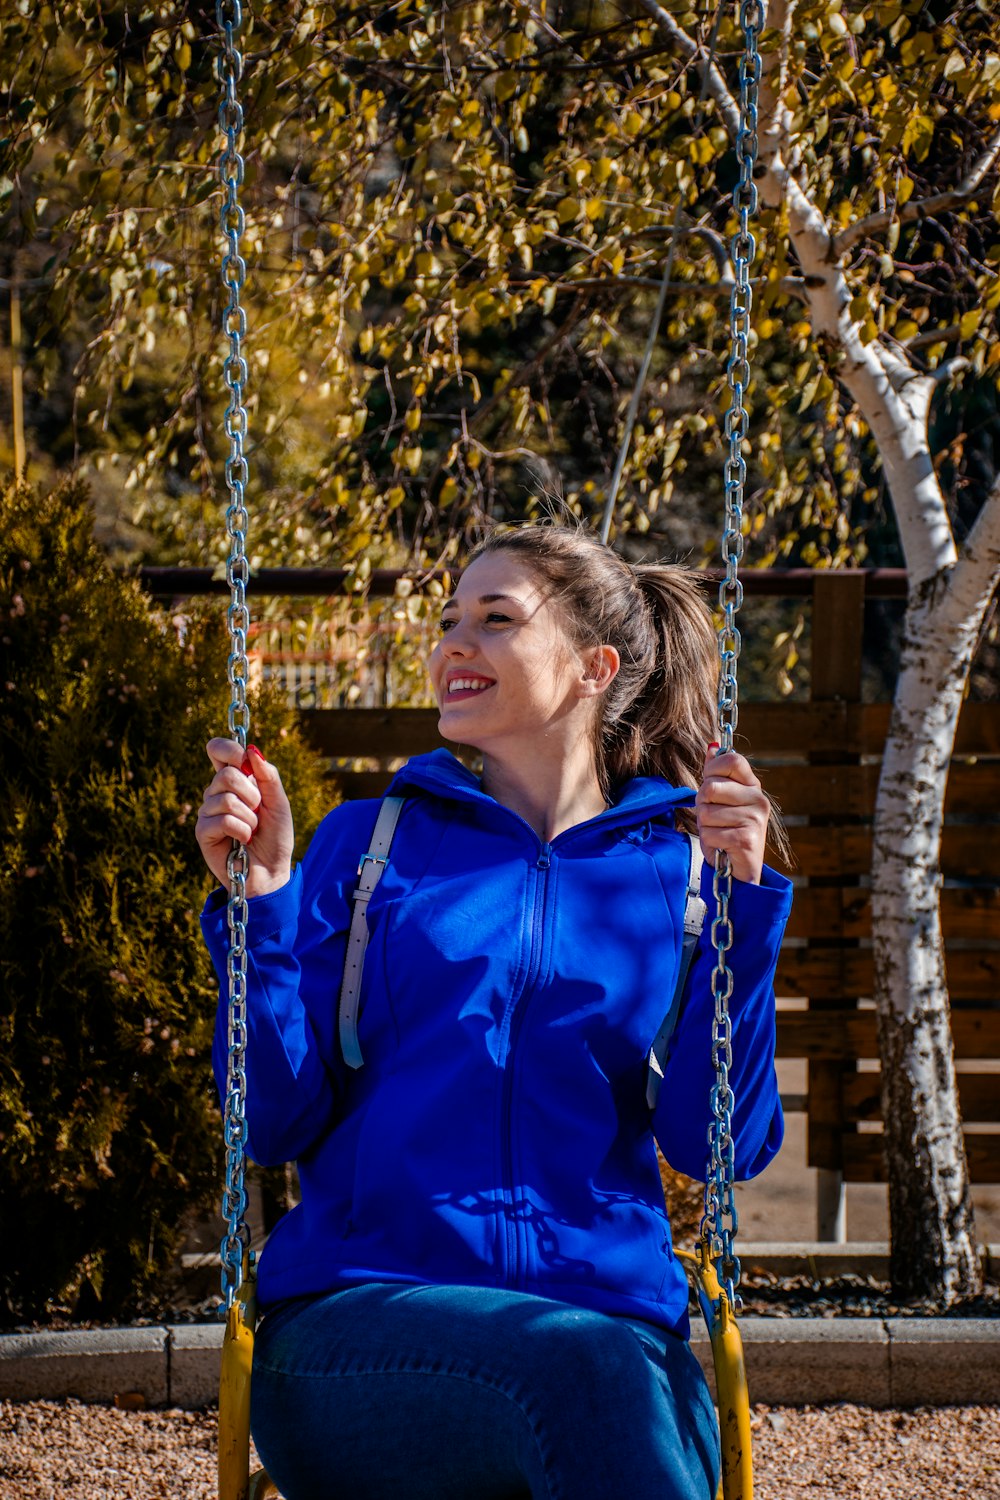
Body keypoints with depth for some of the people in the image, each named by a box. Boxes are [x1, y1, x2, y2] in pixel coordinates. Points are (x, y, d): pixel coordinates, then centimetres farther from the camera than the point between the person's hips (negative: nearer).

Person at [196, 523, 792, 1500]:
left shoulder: (676, 872, 15)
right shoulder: (370, 842, 14)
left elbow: (721, 1143, 3)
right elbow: (278, 1123, 7)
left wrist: (740, 903, -3)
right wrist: (258, 897, -3)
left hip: (612, 1311, 1)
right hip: (355, 1320, -1)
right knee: (586, 1368, -36)